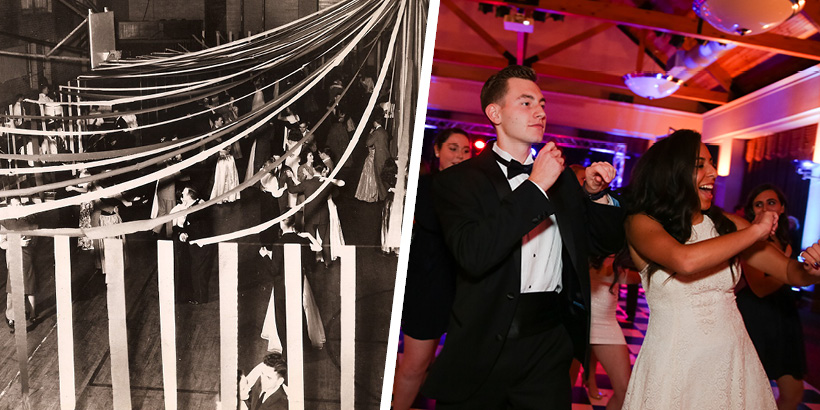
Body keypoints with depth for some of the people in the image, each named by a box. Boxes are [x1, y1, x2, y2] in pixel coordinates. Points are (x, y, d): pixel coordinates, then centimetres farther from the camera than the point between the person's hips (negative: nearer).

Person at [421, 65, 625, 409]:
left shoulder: (561, 177, 9)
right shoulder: (458, 180, -8)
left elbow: (607, 243, 15)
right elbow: (473, 255, -25)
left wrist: (596, 193, -4)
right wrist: (536, 186, -20)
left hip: (550, 345, 4)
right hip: (483, 348, -4)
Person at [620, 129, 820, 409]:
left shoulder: (727, 224, 1)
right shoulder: (641, 223, -12)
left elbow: (791, 271, 5)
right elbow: (685, 261, -30)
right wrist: (755, 230, -17)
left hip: (733, 360, 5)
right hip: (674, 365, -4)